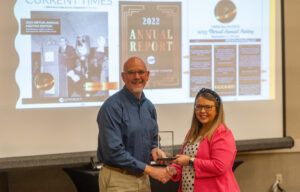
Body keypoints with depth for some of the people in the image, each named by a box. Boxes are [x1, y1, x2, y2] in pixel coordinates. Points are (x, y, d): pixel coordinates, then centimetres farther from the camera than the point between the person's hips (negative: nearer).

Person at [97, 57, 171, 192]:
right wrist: (150, 169, -17)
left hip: (143, 179, 7)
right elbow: (113, 151, -20)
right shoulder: (112, 106, -13)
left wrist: (154, 150, -2)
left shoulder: (149, 106, 10)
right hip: (118, 180, -6)